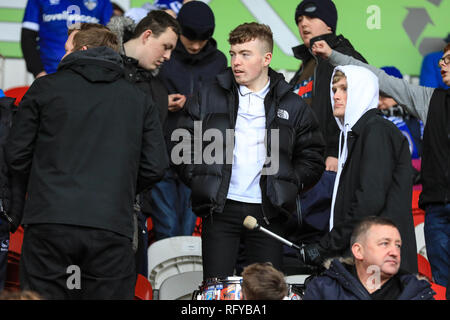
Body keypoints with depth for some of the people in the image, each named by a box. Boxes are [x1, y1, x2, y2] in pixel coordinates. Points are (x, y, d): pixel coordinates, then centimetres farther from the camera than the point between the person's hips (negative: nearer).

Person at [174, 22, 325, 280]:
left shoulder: (292, 106, 8)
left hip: (267, 212, 0)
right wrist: (198, 179, -1)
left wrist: (290, 183, -3)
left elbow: (313, 159, 11)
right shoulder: (209, 97, 8)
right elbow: (184, 142, 10)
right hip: (221, 209, 0)